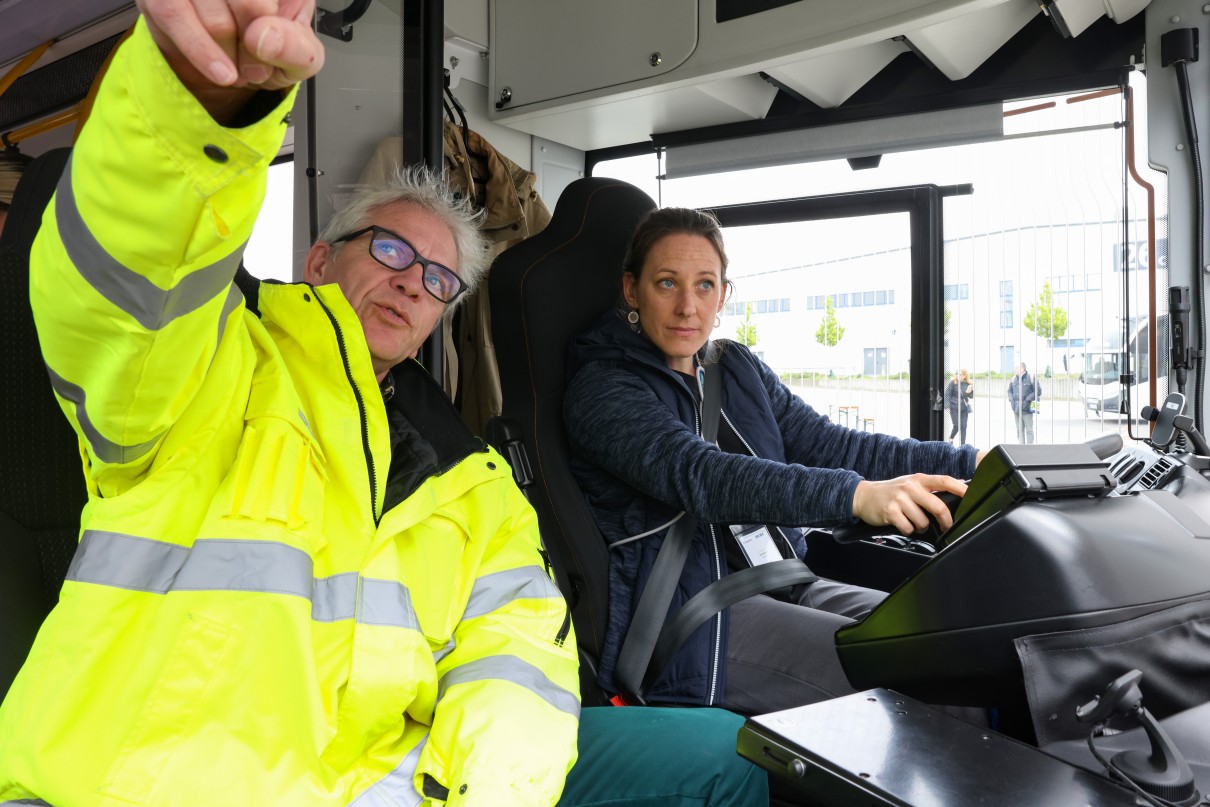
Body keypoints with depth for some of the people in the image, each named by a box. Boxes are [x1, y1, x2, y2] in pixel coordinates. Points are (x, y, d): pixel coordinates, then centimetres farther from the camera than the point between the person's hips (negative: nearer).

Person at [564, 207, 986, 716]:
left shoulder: (738, 369, 15)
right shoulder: (602, 387, -10)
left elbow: (831, 446, 9)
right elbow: (699, 475, -27)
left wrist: (967, 462, -3)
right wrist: (857, 496, -39)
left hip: (779, 584, 7)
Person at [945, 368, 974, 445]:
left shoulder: (968, 384, 5)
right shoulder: (953, 383, -6)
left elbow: (971, 396, 11)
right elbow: (947, 394, -6)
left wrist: (970, 391, -12)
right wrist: (947, 406, -13)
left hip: (964, 408, 4)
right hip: (954, 408, -4)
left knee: (963, 427, 4)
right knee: (957, 425, -7)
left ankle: (962, 445, 11)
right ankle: (950, 439, 19)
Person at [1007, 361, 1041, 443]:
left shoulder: (1031, 378, -5)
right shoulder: (1014, 379, 10)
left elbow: (1038, 391, -6)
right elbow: (1010, 390, 20)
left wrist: (1027, 400, -14)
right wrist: (1011, 400, 3)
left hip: (1027, 409, -5)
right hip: (1016, 409, 5)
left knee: (1029, 430, -2)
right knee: (1019, 430, 9)